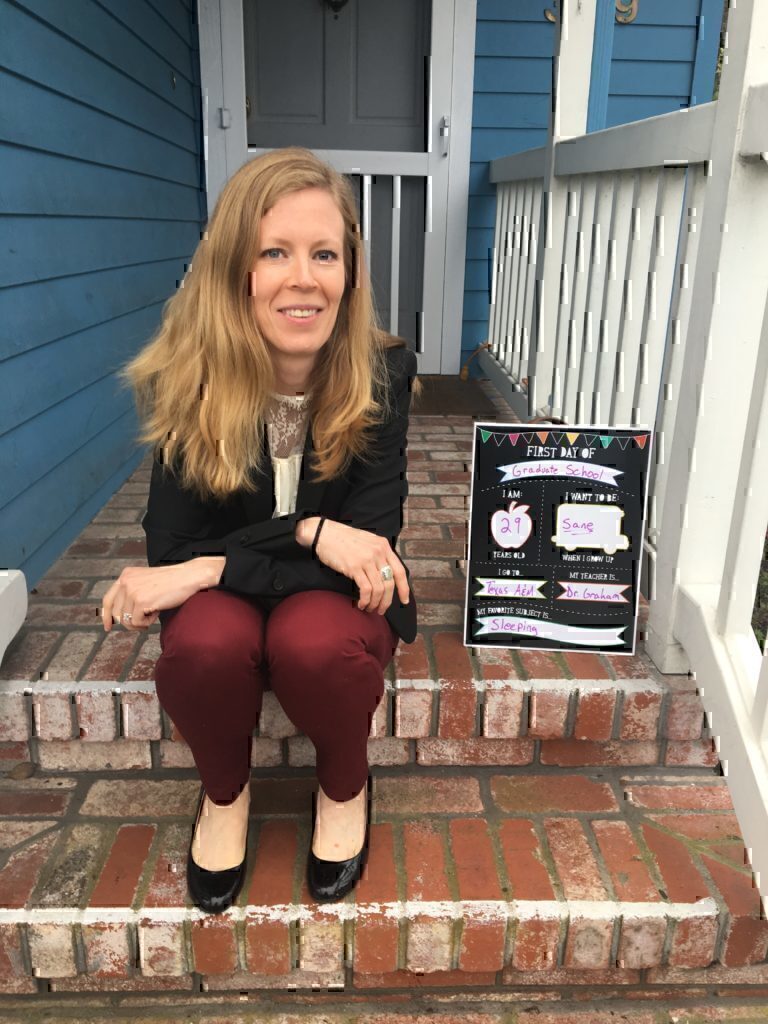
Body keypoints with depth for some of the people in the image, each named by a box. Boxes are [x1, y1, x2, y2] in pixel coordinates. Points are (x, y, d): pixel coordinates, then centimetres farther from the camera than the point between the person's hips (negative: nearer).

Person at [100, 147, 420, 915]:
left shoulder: (382, 376, -20)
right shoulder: (184, 381, -19)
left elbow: (369, 548, -21)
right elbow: (170, 551, -16)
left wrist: (211, 569, -28)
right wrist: (308, 531, -29)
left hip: (337, 597, 0)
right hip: (219, 595, 1)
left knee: (315, 643, -34)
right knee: (204, 644, -33)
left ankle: (345, 789, 3)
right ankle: (224, 793, 4)